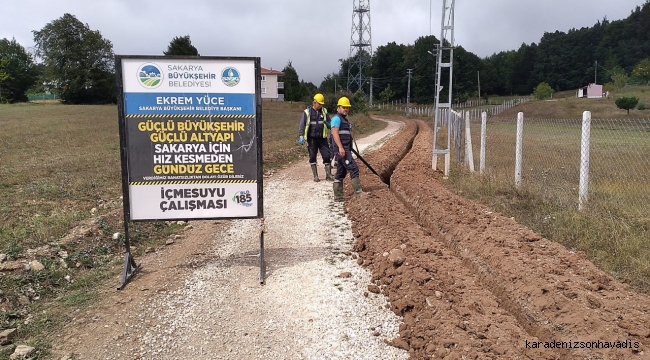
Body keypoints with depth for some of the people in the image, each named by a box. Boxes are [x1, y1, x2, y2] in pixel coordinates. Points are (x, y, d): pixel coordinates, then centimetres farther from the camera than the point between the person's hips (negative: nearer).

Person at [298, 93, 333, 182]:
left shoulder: (324, 111, 7)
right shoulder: (307, 112, -2)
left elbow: (329, 123, 13)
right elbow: (302, 124, -3)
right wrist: (301, 136, -11)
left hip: (322, 138, 2)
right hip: (312, 138, -2)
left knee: (327, 156, -3)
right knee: (312, 157, 6)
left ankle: (328, 174, 7)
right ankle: (315, 176, 16)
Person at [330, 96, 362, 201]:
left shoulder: (344, 119, 23)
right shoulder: (337, 118, -7)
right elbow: (335, 133, -19)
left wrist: (349, 149, 27)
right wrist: (340, 147, -27)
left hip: (345, 150, 10)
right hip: (341, 150, -10)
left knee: (341, 173, 10)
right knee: (353, 168, -13)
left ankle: (338, 195, 13)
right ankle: (358, 191, -12)